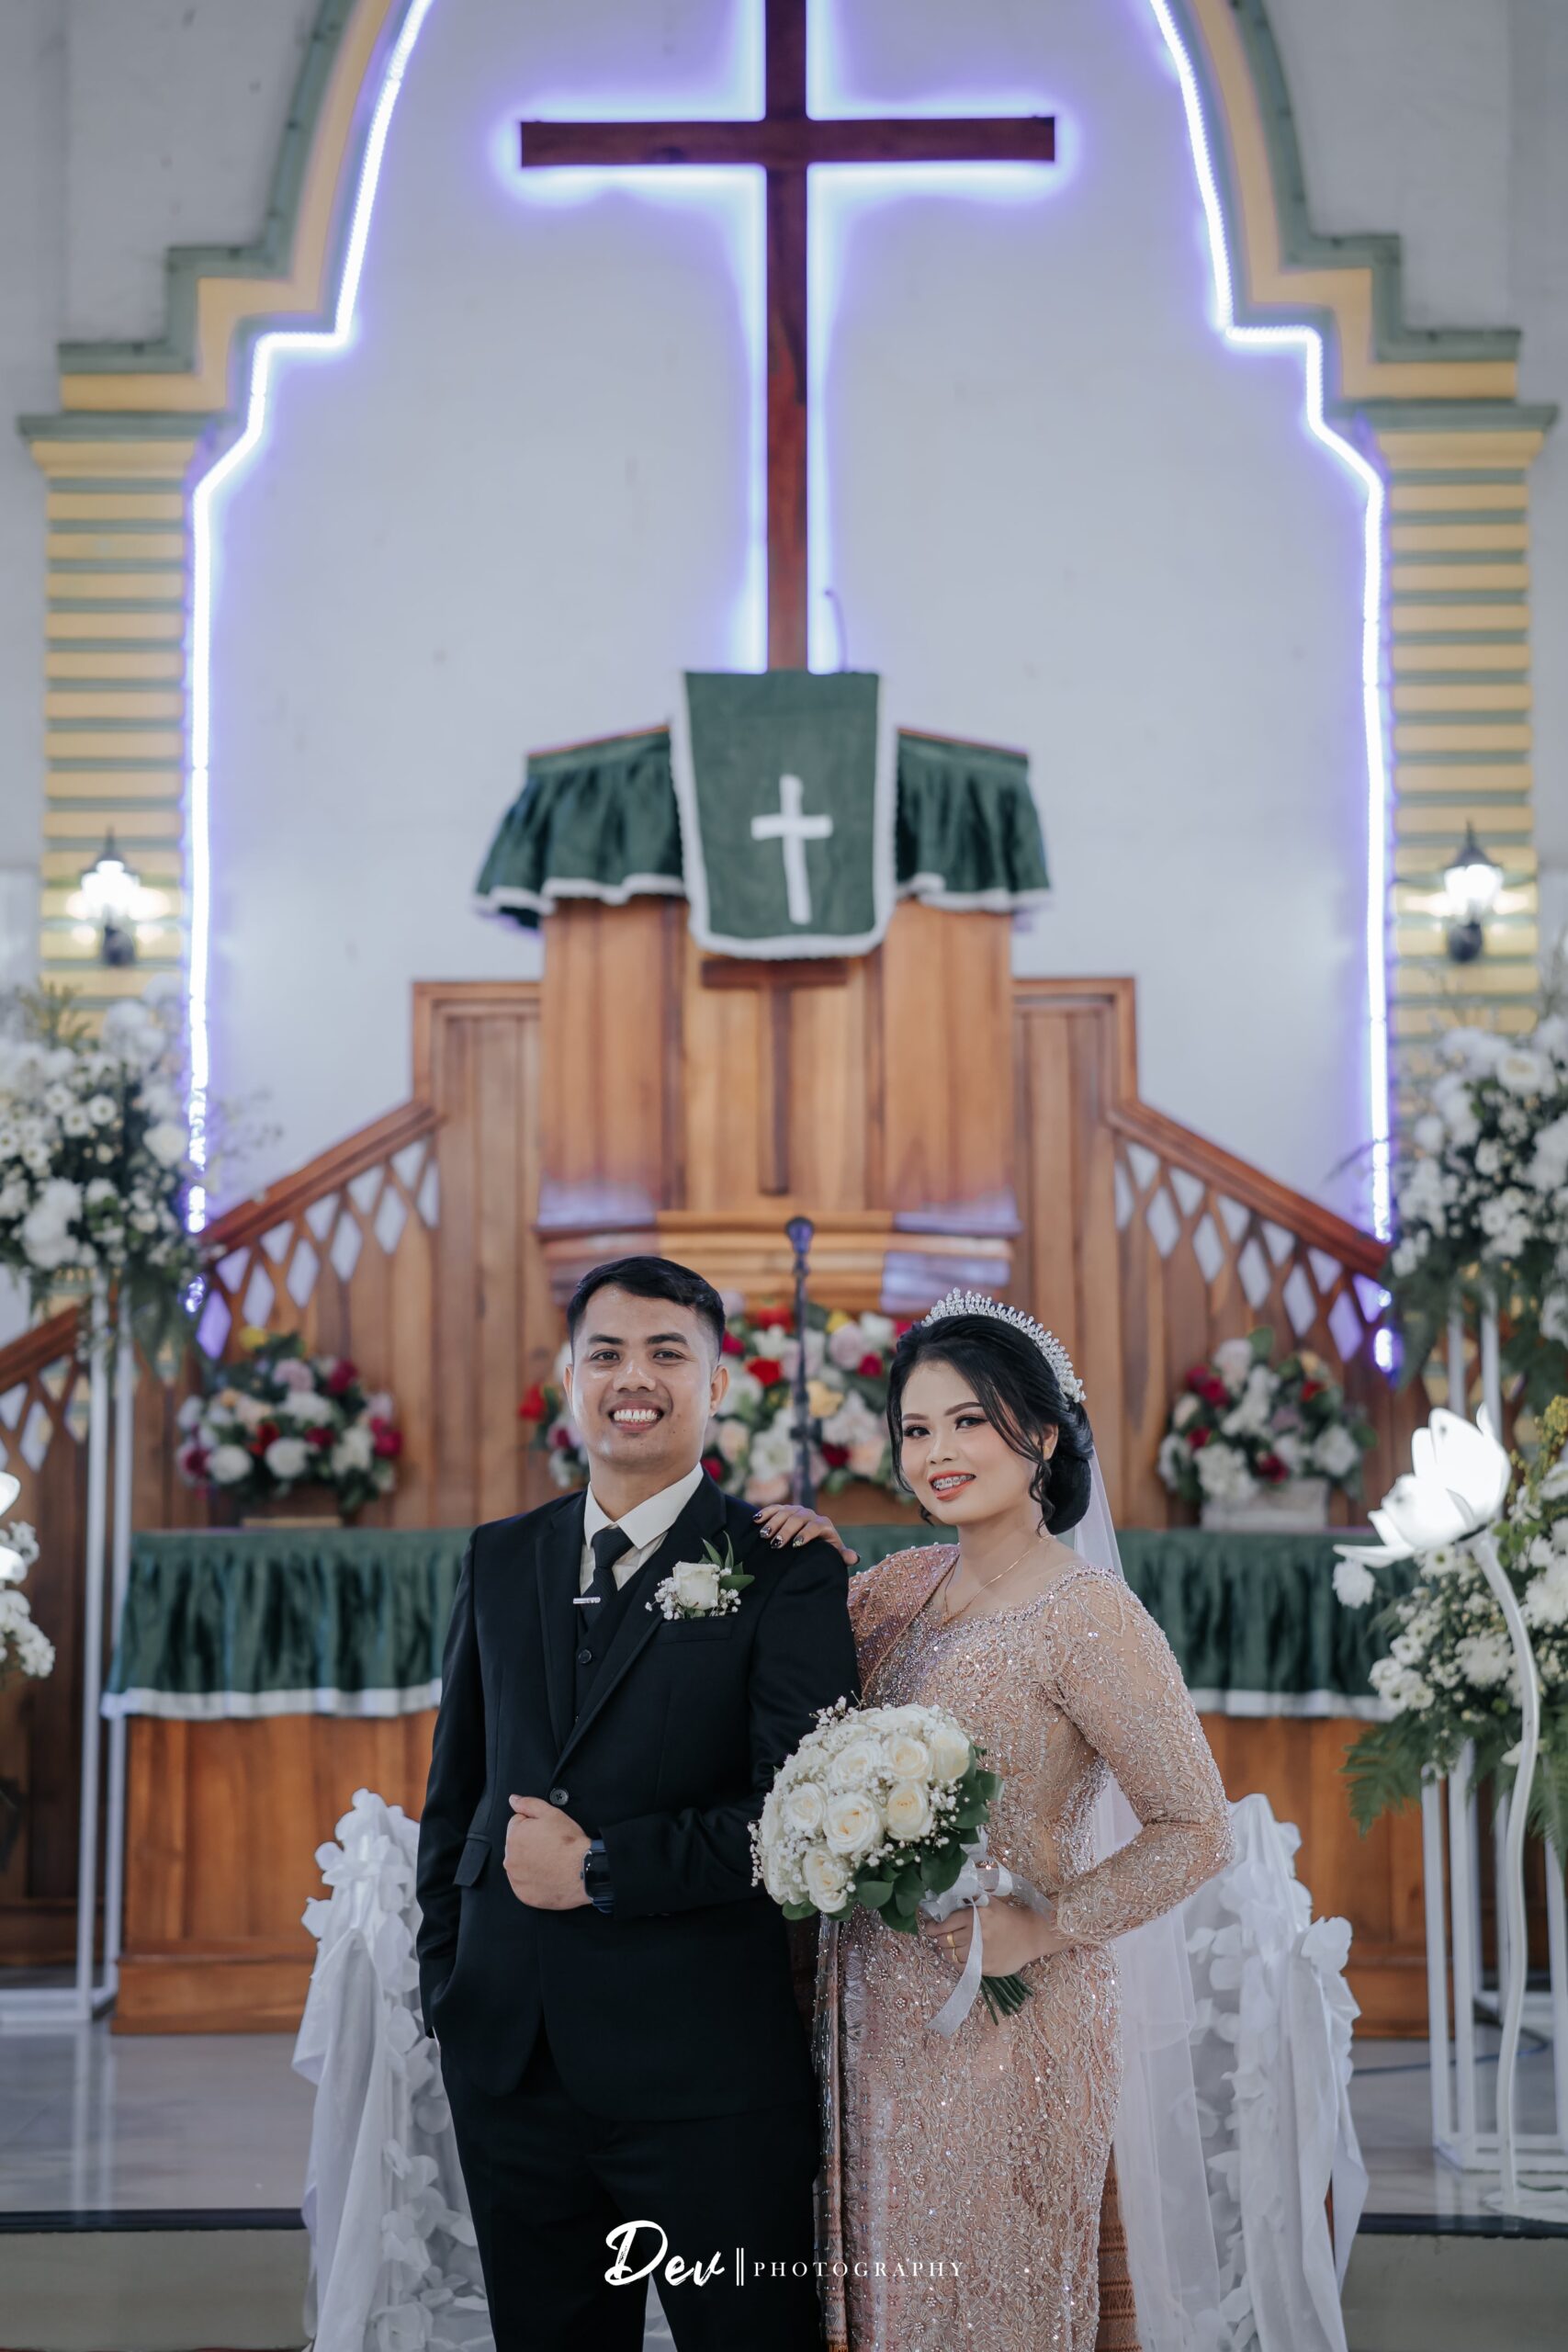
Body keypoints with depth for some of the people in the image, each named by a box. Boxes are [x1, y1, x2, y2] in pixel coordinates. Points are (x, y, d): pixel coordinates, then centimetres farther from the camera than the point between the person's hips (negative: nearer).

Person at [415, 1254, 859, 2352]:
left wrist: (599, 1869, -13)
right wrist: (445, 1987, 11)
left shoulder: (785, 1571, -6)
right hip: (508, 2057, 5)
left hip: (704, 2067, -5)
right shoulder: (501, 1559, 10)